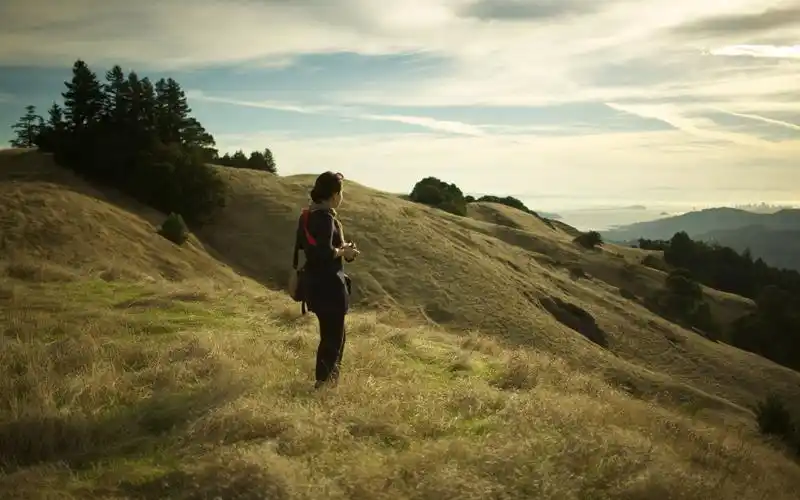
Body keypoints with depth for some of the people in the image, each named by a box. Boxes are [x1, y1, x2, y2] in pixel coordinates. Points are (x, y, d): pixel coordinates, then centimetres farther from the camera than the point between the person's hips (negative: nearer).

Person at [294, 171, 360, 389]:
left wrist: (340, 247, 14)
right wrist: (345, 252, -10)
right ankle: (324, 382, 8)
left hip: (316, 281, 10)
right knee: (333, 336, 1)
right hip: (328, 284, -10)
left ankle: (328, 379, 31)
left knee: (331, 334, 21)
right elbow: (325, 252, -27)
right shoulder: (325, 217, -20)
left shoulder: (308, 214, 10)